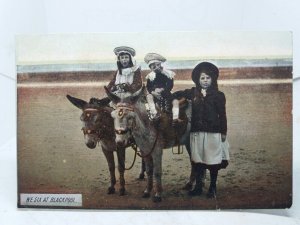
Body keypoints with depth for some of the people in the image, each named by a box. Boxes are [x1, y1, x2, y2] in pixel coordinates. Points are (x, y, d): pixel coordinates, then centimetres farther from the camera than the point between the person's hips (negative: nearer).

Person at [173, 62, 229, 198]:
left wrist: (224, 132, -2)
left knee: (213, 161, 5)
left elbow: (222, 115, 0)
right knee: (198, 160, 9)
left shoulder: (218, 95, 0)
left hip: (213, 132, -2)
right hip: (197, 132, 3)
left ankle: (213, 188, 20)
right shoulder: (193, 93, 7)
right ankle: (198, 187, 21)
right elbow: (177, 95, 16)